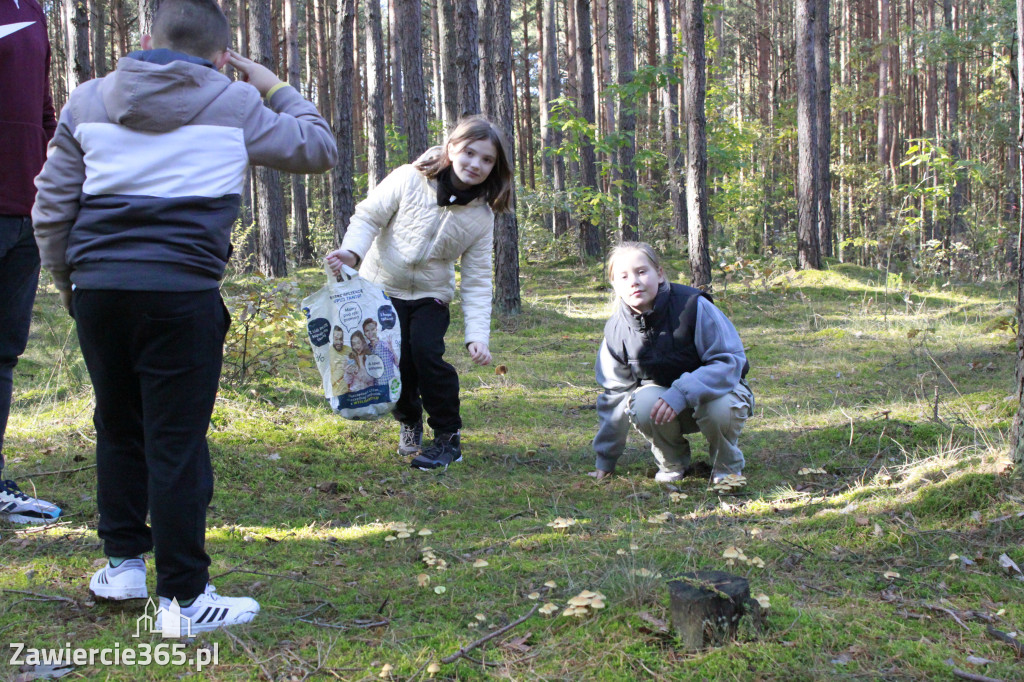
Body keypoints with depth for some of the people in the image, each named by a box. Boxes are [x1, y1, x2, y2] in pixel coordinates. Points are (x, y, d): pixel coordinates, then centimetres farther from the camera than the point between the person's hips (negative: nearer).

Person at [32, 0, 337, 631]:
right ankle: (183, 596, 6)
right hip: (181, 293, -4)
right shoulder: (235, 105, 4)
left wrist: (69, 283, 24)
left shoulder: (88, 101, 13)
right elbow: (318, 148, 15)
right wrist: (277, 91, 26)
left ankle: (123, 563, 31)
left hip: (97, 287, 4)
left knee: (119, 427, 20)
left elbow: (51, 209, 12)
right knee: (177, 442, 0)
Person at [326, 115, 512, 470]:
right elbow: (368, 217, -9)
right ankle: (410, 421, 25)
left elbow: (477, 280, -6)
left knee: (427, 353, -22)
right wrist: (352, 252, -29)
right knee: (396, 362, -9)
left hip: (430, 297, 1)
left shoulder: (481, 215, -8)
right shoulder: (409, 180, -16)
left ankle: (448, 438, -4)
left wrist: (477, 334, -13)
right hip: (383, 288, -1)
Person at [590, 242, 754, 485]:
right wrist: (605, 461, 3)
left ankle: (728, 465, -2)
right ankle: (673, 462, -1)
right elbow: (615, 394, 0)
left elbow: (730, 361, -24)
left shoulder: (693, 305, -23)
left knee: (718, 409, -37)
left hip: (715, 389, -2)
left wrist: (681, 393, -40)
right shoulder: (617, 329, -10)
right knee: (643, 403, -32)